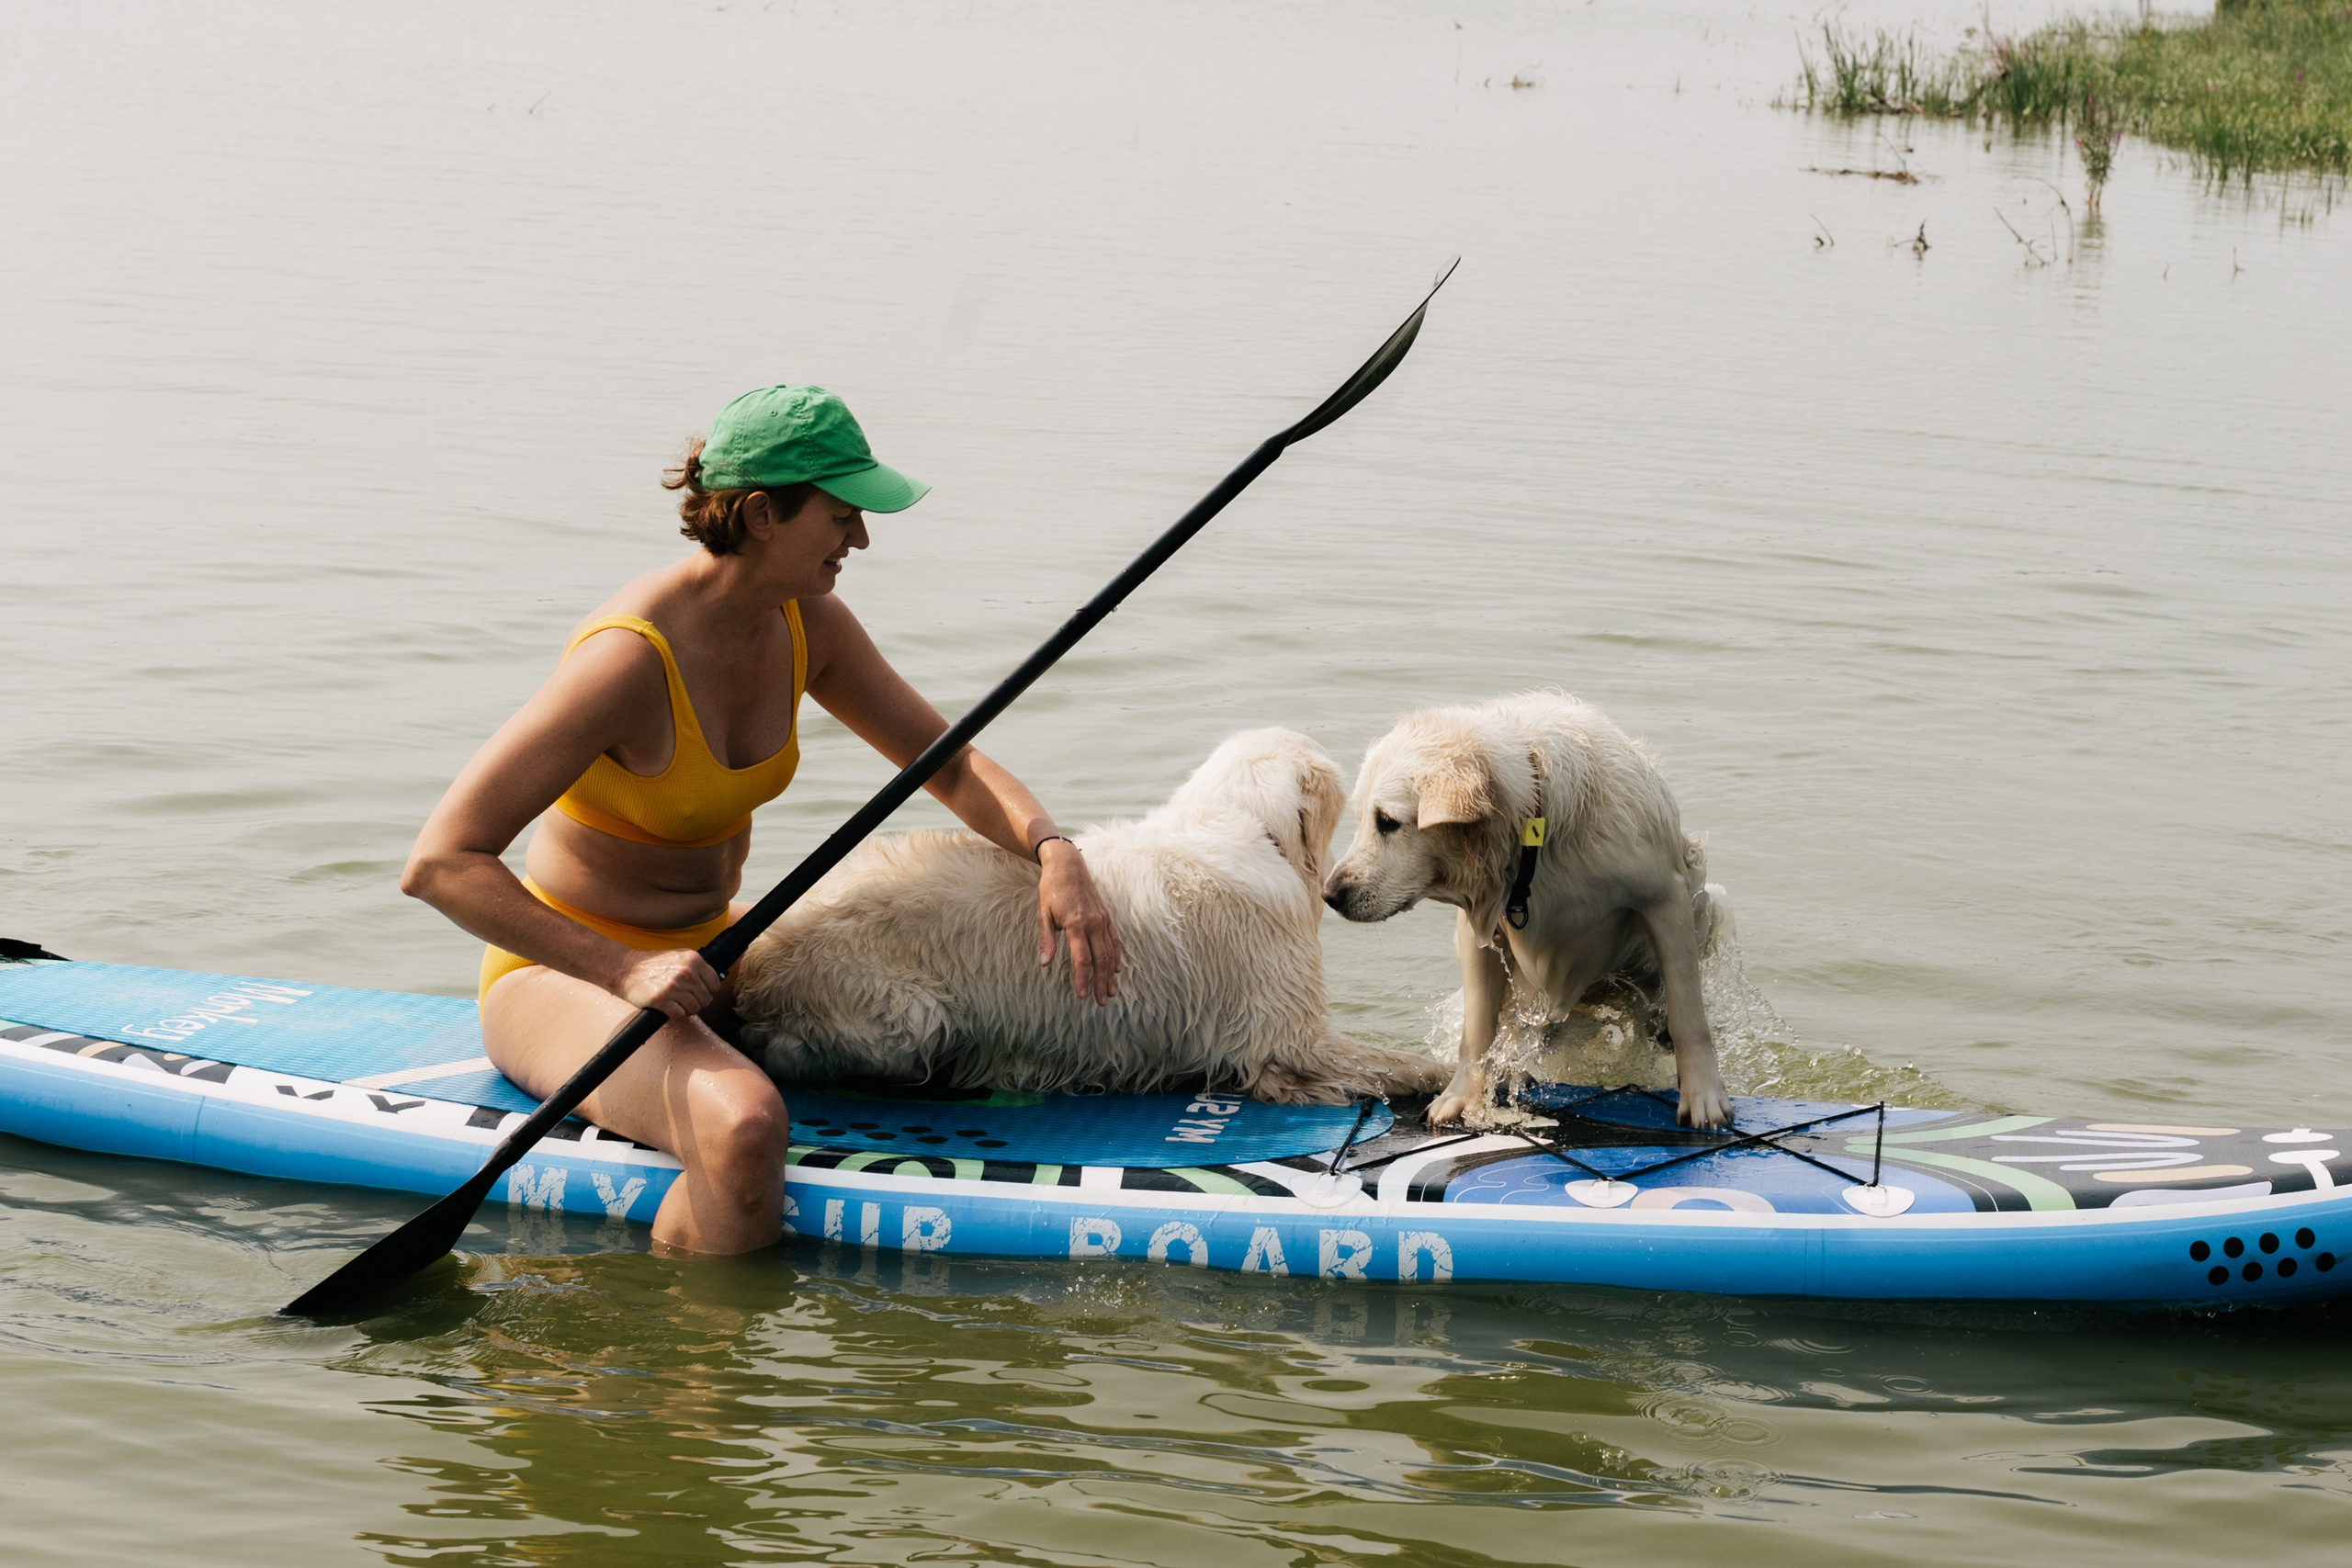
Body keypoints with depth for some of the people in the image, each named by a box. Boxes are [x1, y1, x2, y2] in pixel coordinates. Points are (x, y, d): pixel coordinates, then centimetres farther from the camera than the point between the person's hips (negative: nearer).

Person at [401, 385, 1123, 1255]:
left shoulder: (805, 624, -4)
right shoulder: (632, 656, -28)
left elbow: (948, 763, 5)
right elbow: (438, 864, -30)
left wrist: (1052, 850, -15)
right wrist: (622, 971, -36)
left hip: (710, 948, 9)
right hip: (564, 972, -8)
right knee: (743, 1124, -37)